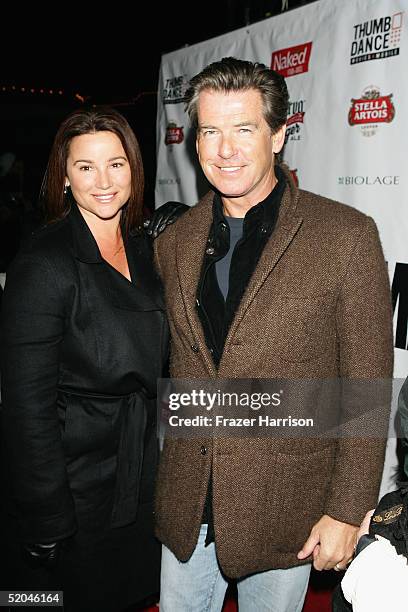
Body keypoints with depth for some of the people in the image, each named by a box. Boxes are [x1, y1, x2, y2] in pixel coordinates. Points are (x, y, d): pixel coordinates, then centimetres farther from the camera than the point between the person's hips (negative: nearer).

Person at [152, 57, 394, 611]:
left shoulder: (346, 235, -13)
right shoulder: (176, 241, 1)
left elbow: (368, 387, -11)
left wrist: (347, 510, -10)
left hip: (283, 503, -3)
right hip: (186, 501, 4)